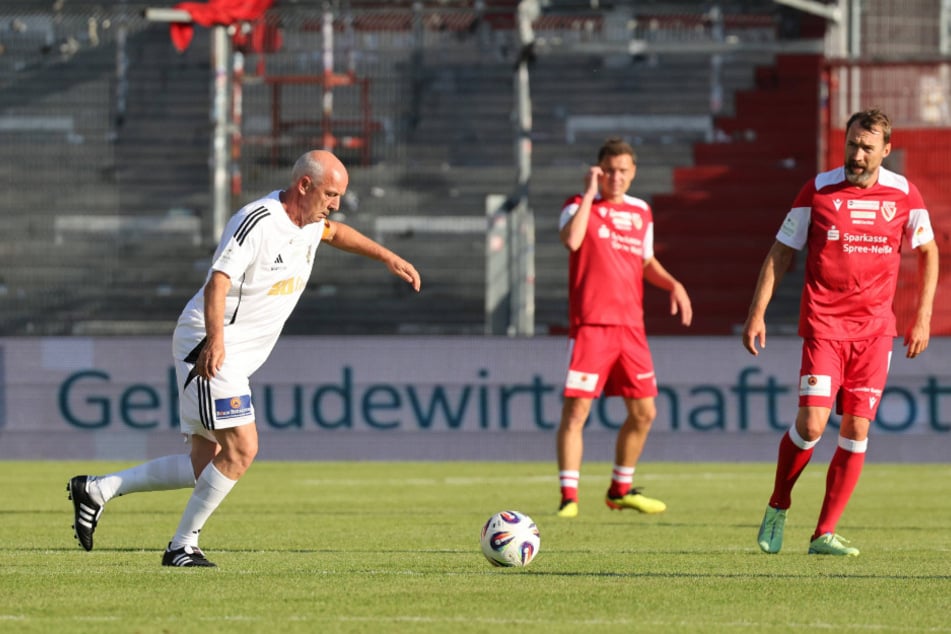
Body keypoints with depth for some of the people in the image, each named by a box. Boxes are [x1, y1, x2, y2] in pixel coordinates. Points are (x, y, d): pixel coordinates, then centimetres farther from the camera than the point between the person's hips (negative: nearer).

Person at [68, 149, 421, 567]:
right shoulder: (256, 222, -19)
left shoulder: (308, 222, 9)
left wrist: (388, 257, 34)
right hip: (211, 351, -10)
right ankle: (183, 546, -6)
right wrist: (215, 341, -42)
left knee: (204, 468, 7)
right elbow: (217, 284, -29)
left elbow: (335, 233, 35)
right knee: (241, 450, -17)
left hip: (236, 359, 10)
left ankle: (98, 489, 13)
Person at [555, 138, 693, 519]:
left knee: (643, 413, 9)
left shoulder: (641, 212, 15)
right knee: (576, 410, -10)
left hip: (630, 325, 6)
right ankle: (569, 497, -8)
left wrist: (672, 285, 9)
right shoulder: (580, 205, -1)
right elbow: (572, 240, -22)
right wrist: (589, 194, -16)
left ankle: (621, 491, 25)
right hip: (590, 324, -6)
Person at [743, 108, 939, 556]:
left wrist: (922, 318, 10)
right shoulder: (818, 190, -2)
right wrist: (757, 313, -1)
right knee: (811, 425, -13)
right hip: (824, 324, -2)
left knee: (856, 432, -1)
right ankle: (778, 507, 12)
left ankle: (824, 534, 6)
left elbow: (927, 252, 17)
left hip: (876, 329, 2)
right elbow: (781, 252, 5)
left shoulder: (903, 195, 3)